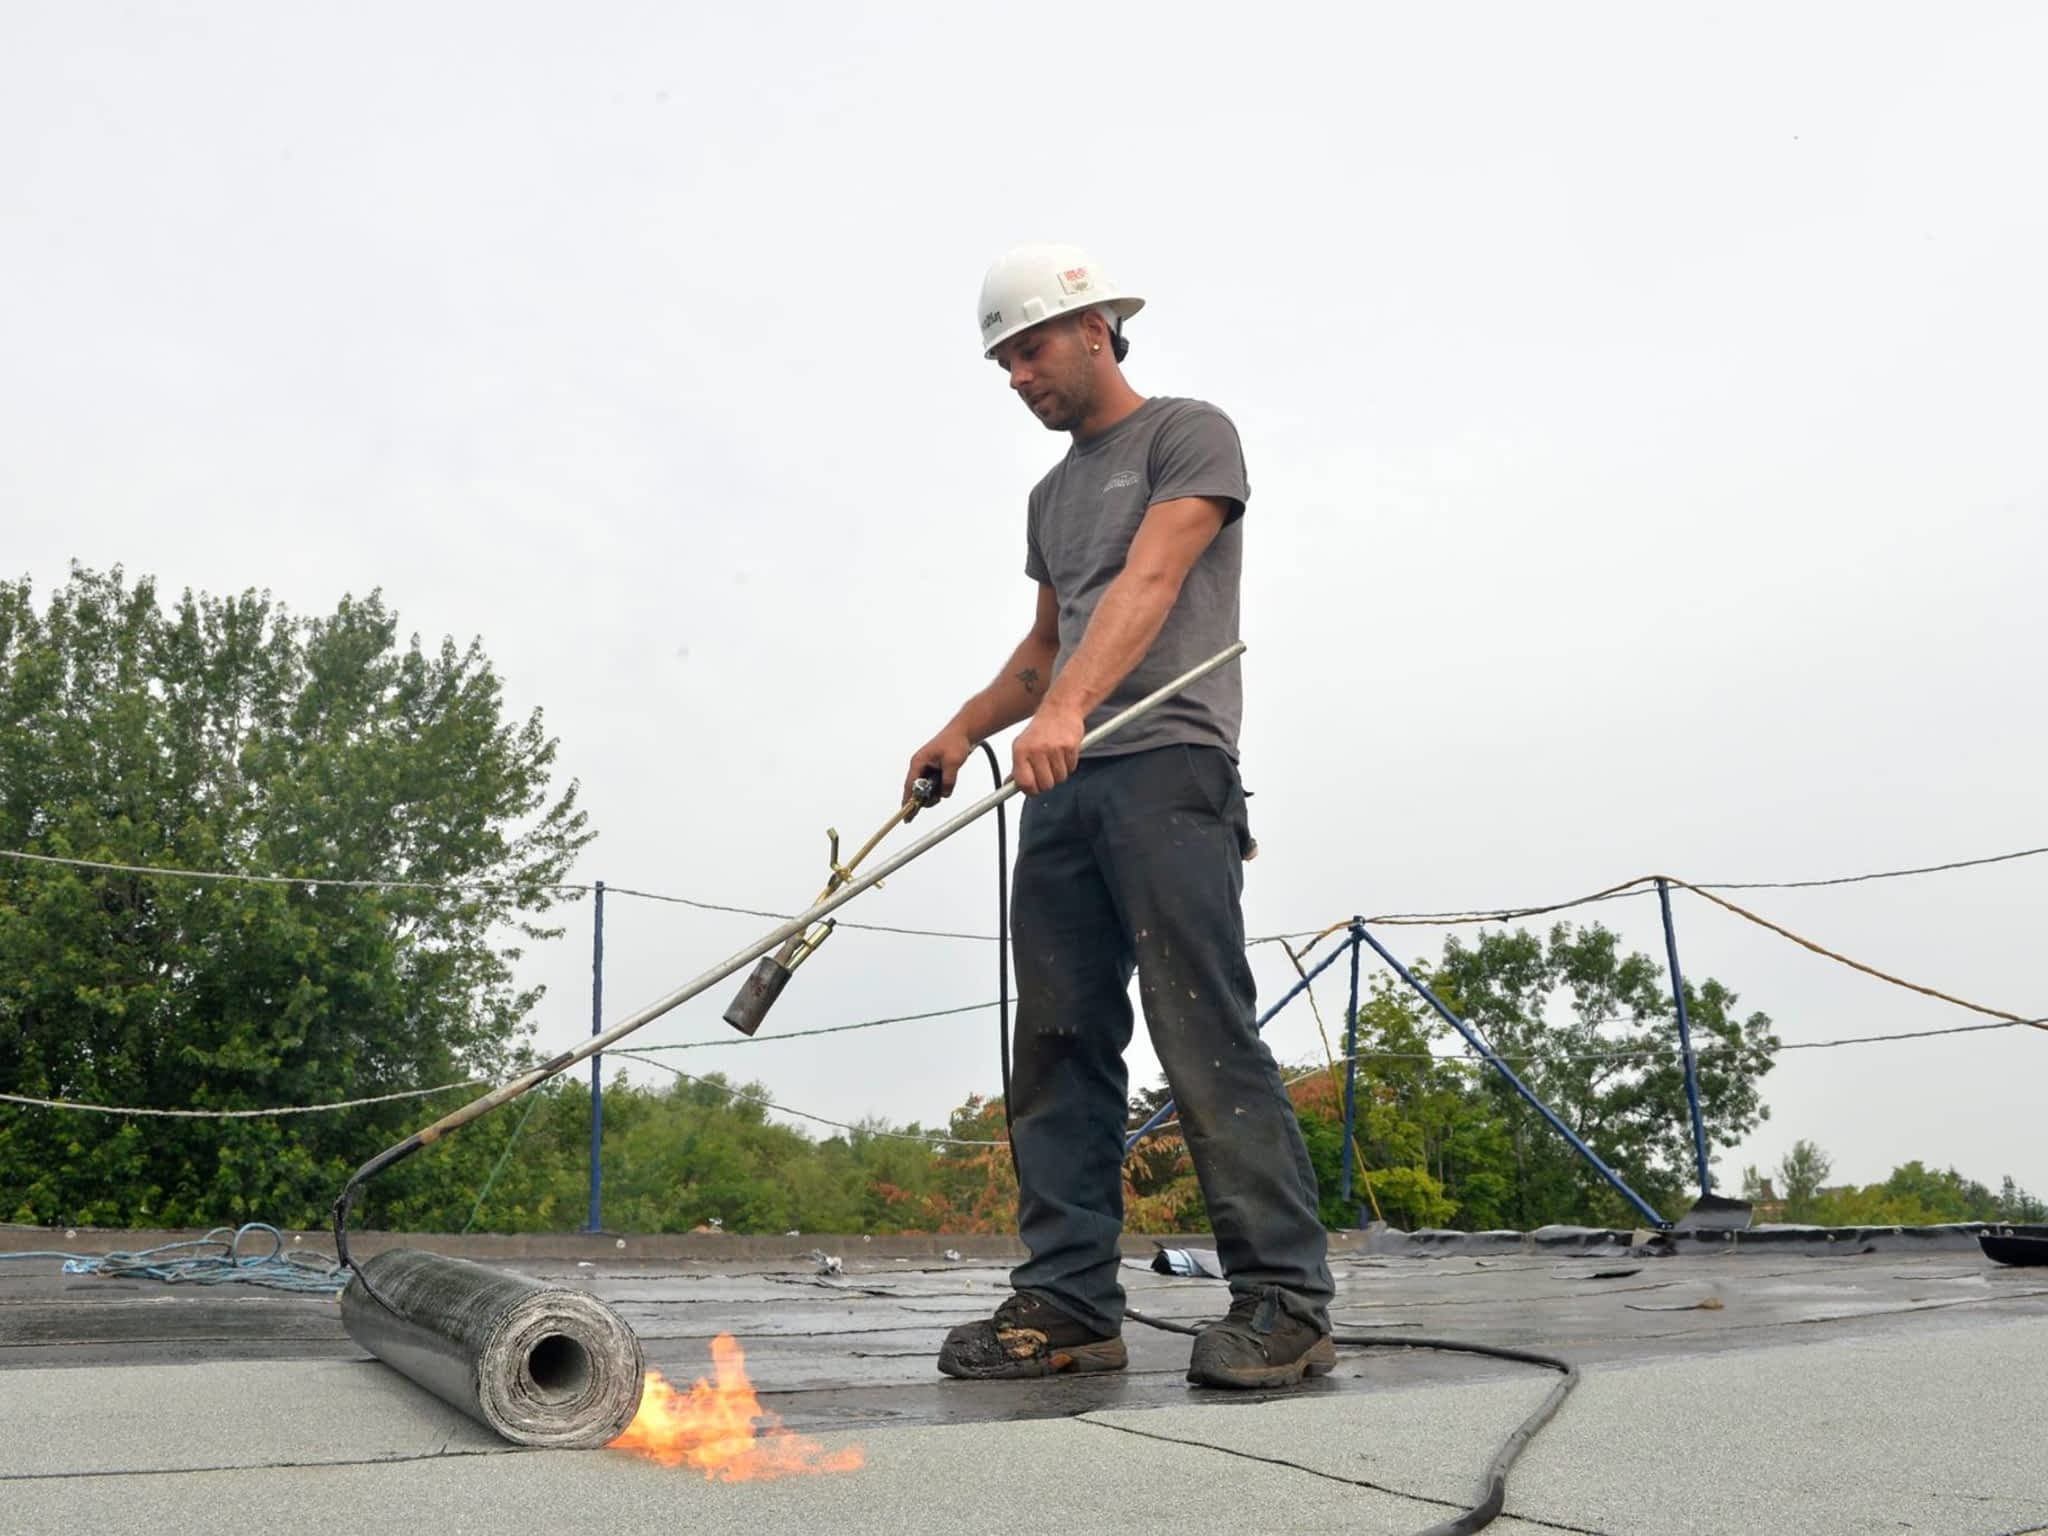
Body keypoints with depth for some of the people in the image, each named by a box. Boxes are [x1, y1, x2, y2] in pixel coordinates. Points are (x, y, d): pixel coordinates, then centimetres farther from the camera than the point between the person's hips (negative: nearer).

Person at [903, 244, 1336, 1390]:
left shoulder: (1190, 435, 4)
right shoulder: (1053, 496, 27)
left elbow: (1151, 582, -13)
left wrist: (1066, 708, -27)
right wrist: (967, 726, 14)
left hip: (1167, 764, -8)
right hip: (1060, 787, 8)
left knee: (1205, 1032, -14)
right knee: (1060, 1046, 1)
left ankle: (1286, 1297, -9)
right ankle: (1070, 1303, 5)